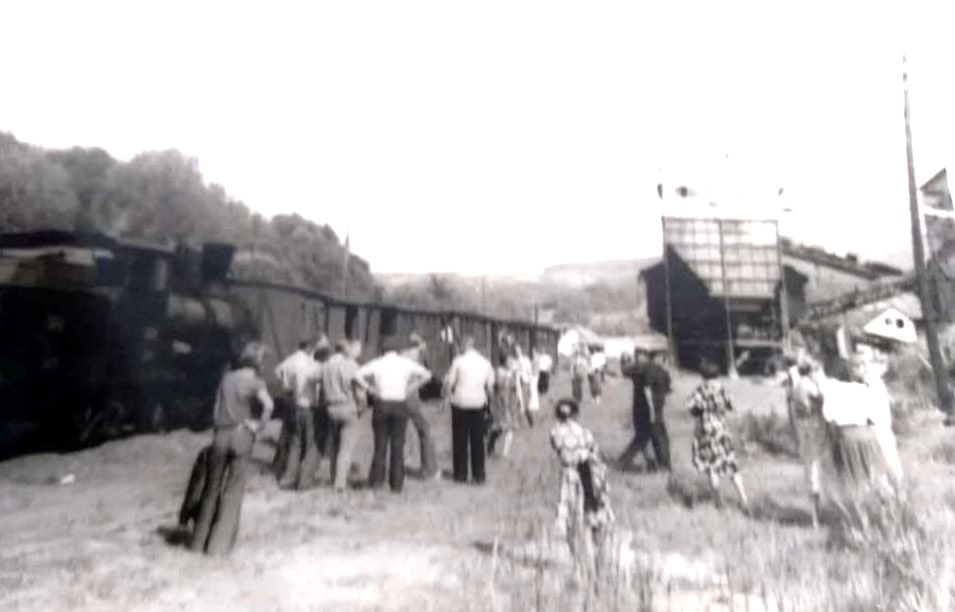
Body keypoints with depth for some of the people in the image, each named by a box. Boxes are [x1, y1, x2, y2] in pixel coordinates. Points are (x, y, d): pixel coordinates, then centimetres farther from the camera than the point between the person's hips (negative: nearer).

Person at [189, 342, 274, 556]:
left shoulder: (227, 378, 9)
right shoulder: (256, 381, -4)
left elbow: (216, 410, 8)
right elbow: (268, 405, -23)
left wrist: (217, 430, 14)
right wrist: (258, 425, -10)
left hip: (221, 434, 4)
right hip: (241, 434, -4)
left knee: (212, 487, 15)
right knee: (233, 489, 5)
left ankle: (199, 542, 26)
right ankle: (220, 544, 8)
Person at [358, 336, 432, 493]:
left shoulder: (377, 363, 1)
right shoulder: (406, 363, 3)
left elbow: (357, 375, -5)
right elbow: (426, 375, 6)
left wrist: (371, 389, 1)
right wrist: (410, 389, 7)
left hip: (381, 404, 0)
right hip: (400, 405, 0)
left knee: (380, 443, 9)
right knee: (398, 445, 6)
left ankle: (376, 480, 8)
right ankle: (396, 483, 8)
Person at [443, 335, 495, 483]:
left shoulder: (458, 361, -8)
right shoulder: (485, 362, 3)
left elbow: (449, 383, -7)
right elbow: (490, 386, 8)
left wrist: (446, 394, 12)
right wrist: (488, 399, 24)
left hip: (460, 403, -3)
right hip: (478, 403, 3)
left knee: (460, 439, 8)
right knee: (477, 440, 10)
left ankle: (461, 474, 13)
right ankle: (479, 475, 13)